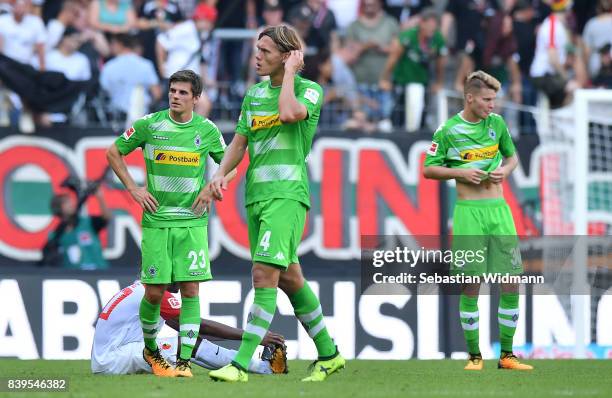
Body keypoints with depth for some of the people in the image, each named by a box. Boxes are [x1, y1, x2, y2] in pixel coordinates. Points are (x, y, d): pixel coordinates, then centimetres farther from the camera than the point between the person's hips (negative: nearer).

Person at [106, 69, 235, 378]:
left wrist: (212, 188, 0)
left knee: (190, 290, -6)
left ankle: (184, 360, -3)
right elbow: (113, 152, 10)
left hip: (192, 222, 1)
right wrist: (133, 188, 2)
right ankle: (150, 348, 23)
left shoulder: (207, 130, 2)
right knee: (154, 292, -2)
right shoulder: (149, 125, -2)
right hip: (156, 221, -1)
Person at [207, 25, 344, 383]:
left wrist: (290, 72, -12)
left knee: (265, 275, -16)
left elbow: (288, 113, -26)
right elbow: (240, 143, 19)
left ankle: (241, 363, -20)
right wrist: (222, 173, 1)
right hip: (256, 194, 8)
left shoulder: (310, 90, -4)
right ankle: (328, 353, 26)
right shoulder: (254, 94, 15)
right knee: (289, 278, 13)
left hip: (287, 195, -8)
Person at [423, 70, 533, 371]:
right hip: (468, 211, -3)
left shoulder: (497, 123, 9)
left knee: (511, 283, -1)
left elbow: (511, 155, 22)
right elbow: (429, 169, 3)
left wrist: (505, 170, 0)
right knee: (470, 286, -5)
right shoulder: (448, 130, -2)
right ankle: (474, 355, 6)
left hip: (498, 209, 4)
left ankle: (506, 355, 9)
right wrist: (460, 172, -11)